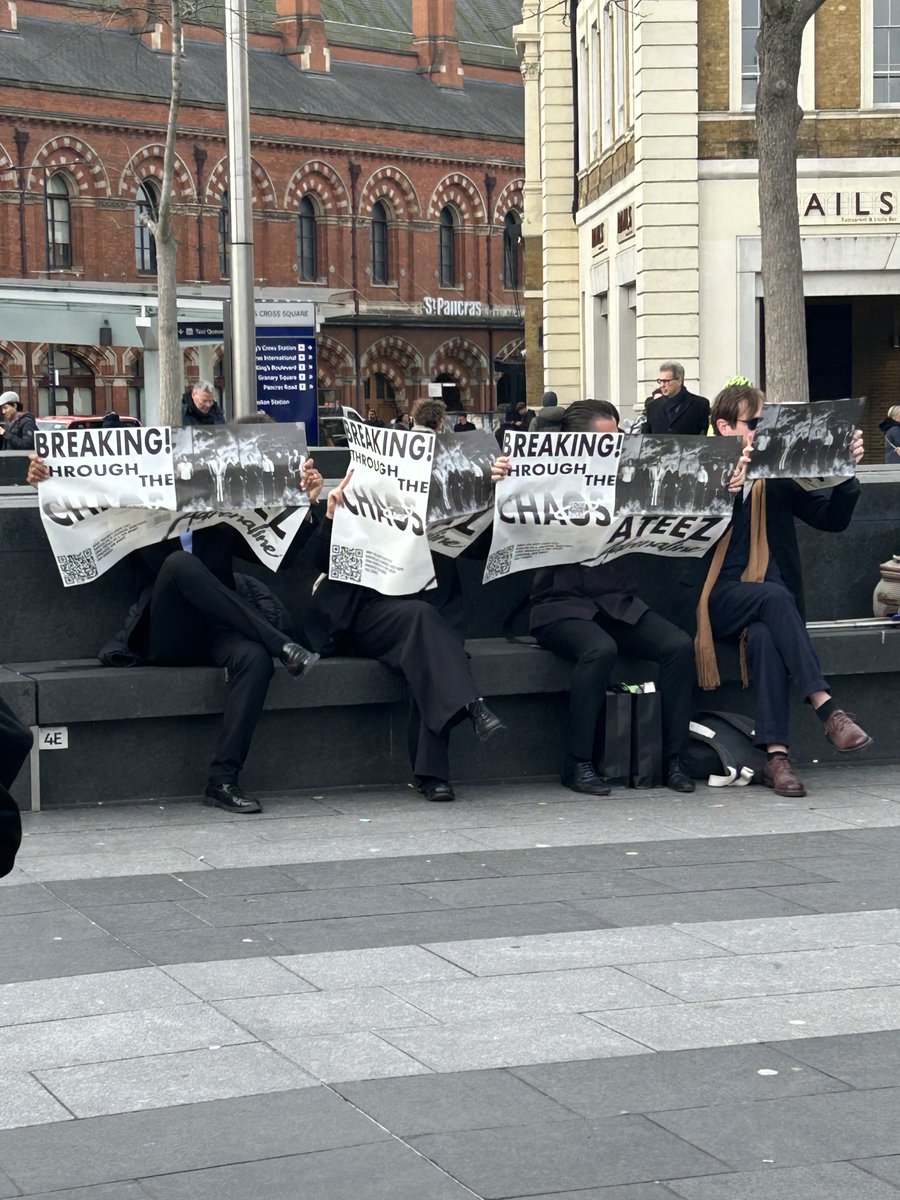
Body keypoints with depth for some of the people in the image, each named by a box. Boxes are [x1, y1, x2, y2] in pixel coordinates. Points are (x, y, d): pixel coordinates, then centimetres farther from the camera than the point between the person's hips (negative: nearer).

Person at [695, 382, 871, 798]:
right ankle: (827, 708, -38)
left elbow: (832, 518, 12)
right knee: (775, 597, -33)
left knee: (763, 635, -33)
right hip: (717, 601, -2)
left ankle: (776, 755, -40)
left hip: (767, 601, 2)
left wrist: (846, 471, -3)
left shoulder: (777, 475, 15)